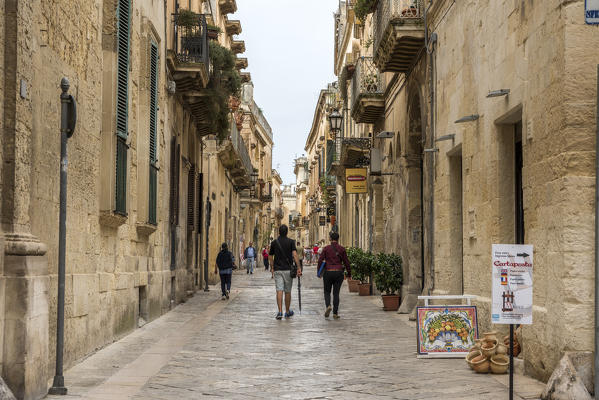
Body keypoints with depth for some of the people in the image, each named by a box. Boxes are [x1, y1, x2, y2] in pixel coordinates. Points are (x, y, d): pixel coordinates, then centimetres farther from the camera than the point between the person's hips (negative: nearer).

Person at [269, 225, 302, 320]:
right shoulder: (291, 242, -2)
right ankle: (287, 311, 22)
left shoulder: (274, 242, 4)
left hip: (277, 270, 1)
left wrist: (272, 268, 23)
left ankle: (280, 311, -18)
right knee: (288, 291, 11)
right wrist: (298, 267, -15)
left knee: (279, 291, -5)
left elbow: (270, 256, 10)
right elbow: (294, 255, -14)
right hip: (288, 270, -1)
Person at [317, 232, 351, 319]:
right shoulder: (341, 249, 0)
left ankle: (328, 306, -13)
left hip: (328, 273, -1)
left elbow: (320, 260, -5)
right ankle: (335, 313, 5)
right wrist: (349, 273, 12)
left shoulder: (326, 248, -2)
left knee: (327, 292, 14)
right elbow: (346, 262, 2)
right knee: (336, 293, 8)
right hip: (338, 273, 1)